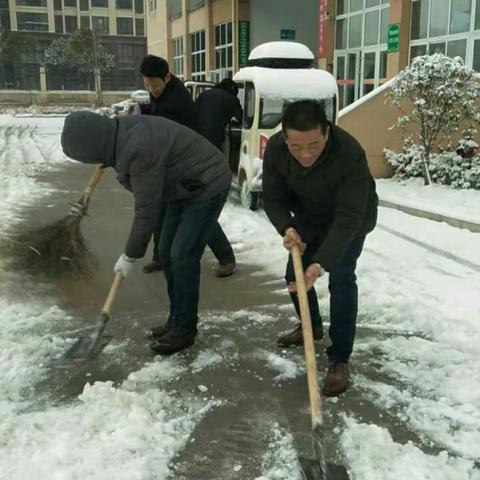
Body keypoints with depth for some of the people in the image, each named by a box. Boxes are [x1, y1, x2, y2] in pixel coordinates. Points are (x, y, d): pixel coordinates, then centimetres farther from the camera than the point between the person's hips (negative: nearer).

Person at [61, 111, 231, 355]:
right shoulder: (124, 133, -2)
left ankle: (184, 330, 2)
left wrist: (130, 254, -15)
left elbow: (148, 209, -25)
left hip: (207, 186, -10)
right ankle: (177, 322, 20)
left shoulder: (138, 148, -31)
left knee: (183, 257, -10)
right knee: (168, 253, 10)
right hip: (185, 187, 10)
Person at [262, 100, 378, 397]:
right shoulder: (275, 149, -27)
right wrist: (287, 228, -35)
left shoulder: (350, 154, -40)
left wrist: (321, 264, -49)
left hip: (351, 219, -5)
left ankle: (340, 360, -9)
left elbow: (348, 218, -40)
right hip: (307, 216, 5)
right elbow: (273, 198, -15)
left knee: (341, 279, -18)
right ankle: (312, 326, 39)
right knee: (295, 273, 11)